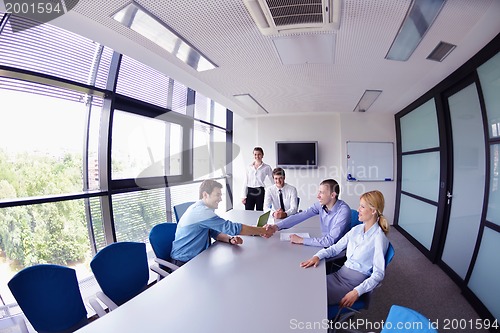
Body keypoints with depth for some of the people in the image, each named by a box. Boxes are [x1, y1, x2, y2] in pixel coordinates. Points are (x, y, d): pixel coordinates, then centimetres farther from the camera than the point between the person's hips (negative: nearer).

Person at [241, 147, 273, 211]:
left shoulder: (267, 168, 0)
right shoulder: (249, 167, 8)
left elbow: (273, 181, 4)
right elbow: (246, 182, 9)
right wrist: (244, 196, 5)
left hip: (260, 192, -2)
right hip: (250, 192, 2)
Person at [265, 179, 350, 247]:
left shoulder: (343, 211, -25)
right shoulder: (321, 204, -8)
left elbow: (330, 240, -29)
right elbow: (300, 216, -15)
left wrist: (302, 240, -25)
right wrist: (276, 226, -26)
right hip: (325, 243, 5)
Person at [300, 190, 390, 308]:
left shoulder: (379, 238, -14)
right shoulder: (356, 229, 6)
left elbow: (378, 274, -14)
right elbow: (335, 248, 9)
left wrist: (357, 292, -24)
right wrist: (317, 256, -8)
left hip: (353, 283, -6)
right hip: (340, 274, 6)